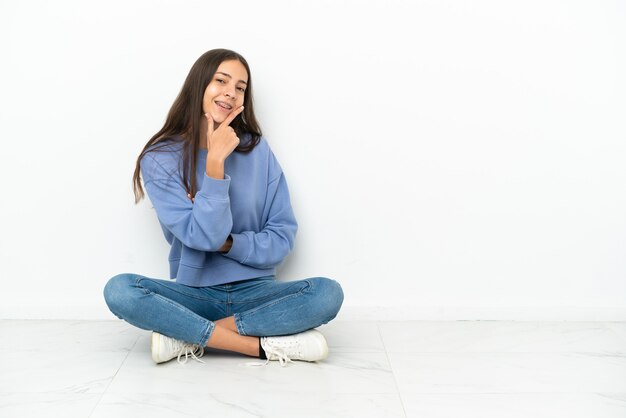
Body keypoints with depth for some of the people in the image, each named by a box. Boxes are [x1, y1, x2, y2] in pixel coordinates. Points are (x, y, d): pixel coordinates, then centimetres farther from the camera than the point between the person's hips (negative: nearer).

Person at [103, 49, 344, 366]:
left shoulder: (257, 150, -1)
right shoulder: (160, 159, -6)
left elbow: (282, 238, -1)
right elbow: (204, 236, -17)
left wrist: (227, 243, -16)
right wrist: (215, 161, -22)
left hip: (254, 291, 1)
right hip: (193, 293, -1)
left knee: (328, 293, -25)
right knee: (119, 290, -28)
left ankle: (188, 337, -21)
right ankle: (267, 345, -26)